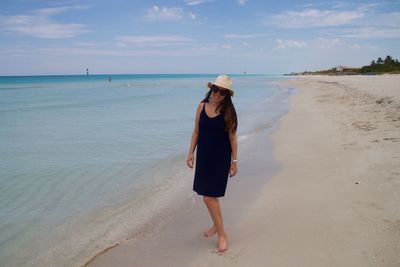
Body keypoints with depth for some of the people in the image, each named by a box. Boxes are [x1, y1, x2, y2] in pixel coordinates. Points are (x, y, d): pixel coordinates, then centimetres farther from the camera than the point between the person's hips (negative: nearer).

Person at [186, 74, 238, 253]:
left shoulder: (228, 111, -10)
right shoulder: (202, 106, 1)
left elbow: (232, 137, -6)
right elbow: (196, 131, 7)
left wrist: (234, 161, -5)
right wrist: (191, 153, 5)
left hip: (220, 158, -5)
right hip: (204, 156, 5)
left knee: (209, 197, -8)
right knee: (209, 195, 16)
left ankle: (222, 234, 7)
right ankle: (217, 225, 37)